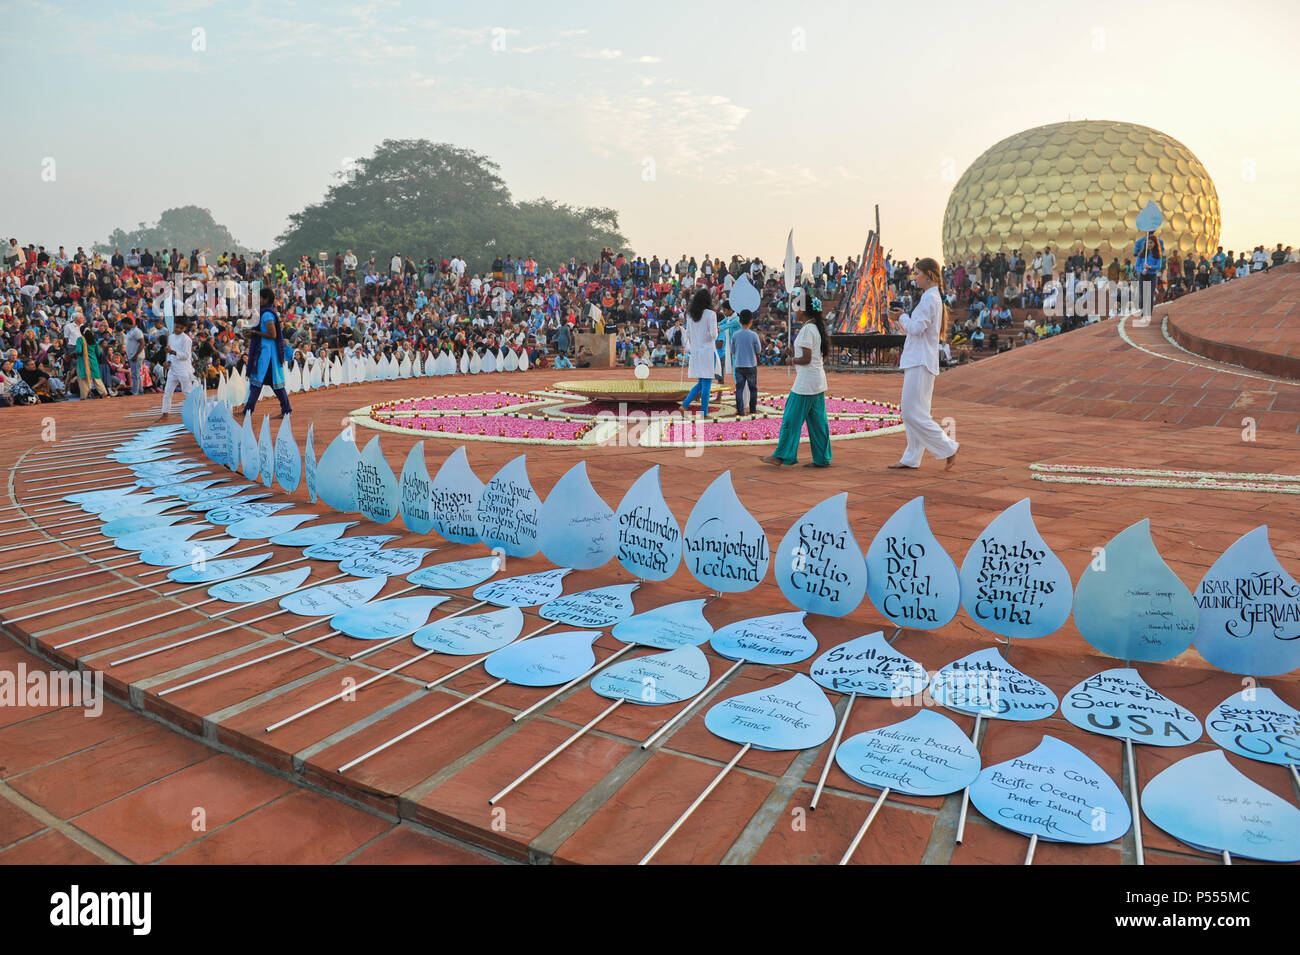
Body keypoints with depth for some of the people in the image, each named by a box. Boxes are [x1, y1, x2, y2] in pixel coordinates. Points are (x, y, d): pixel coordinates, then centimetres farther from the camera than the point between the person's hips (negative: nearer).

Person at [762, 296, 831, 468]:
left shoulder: (807, 329, -15)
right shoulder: (818, 327, 13)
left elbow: (806, 358, -20)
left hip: (806, 382, -9)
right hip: (818, 381, 9)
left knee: (791, 419, -2)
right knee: (817, 421, 10)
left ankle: (782, 456, 5)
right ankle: (822, 459, 13)